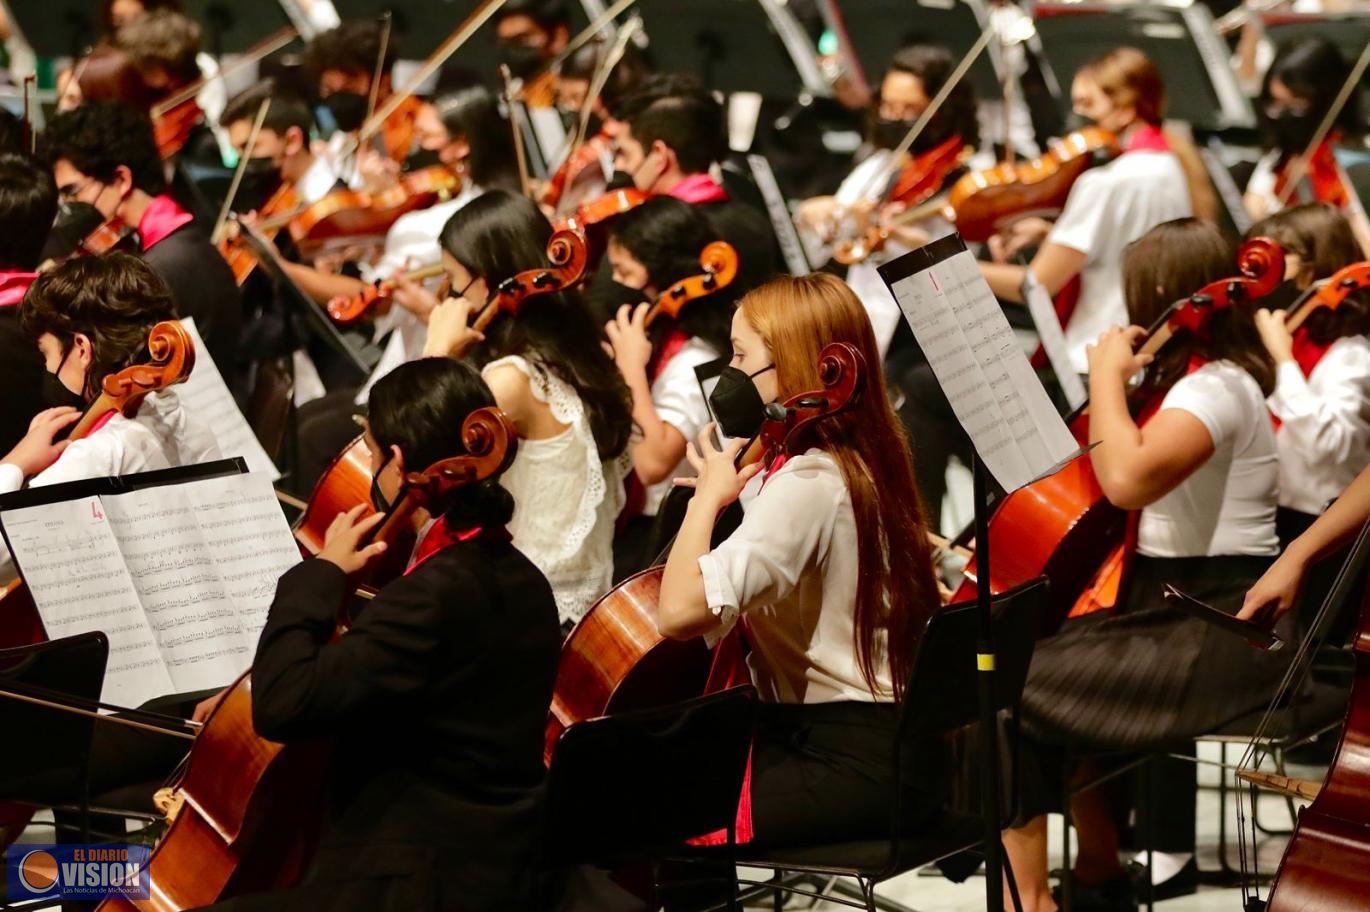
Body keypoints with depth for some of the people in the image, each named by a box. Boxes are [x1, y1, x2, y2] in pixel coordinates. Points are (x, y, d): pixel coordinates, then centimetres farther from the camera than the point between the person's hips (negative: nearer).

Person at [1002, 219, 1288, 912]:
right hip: (1181, 608, 11)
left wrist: (1107, 373, -20)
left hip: (1219, 633, -11)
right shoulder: (1211, 377, 15)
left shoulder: (1216, 386, -16)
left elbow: (1128, 478, -33)